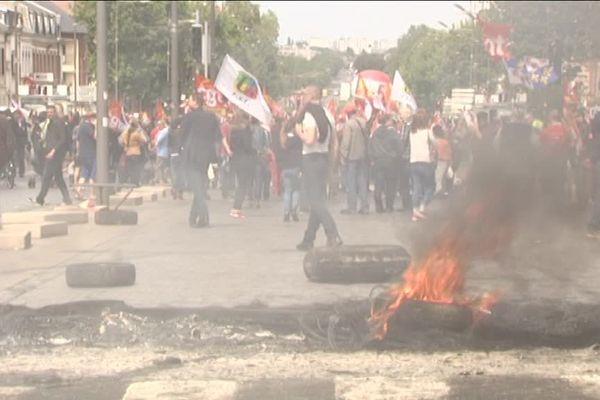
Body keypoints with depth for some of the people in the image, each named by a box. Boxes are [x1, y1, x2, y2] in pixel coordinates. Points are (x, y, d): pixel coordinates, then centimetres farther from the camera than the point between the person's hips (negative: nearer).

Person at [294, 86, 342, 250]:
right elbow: (332, 138, 14)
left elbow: (309, 140, -24)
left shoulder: (308, 115, -15)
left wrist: (299, 132, -8)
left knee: (316, 200, -7)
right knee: (319, 199, 11)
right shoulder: (327, 115, 10)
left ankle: (333, 235, -20)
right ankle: (309, 239, 19)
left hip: (311, 158, -8)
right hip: (324, 157, 8)